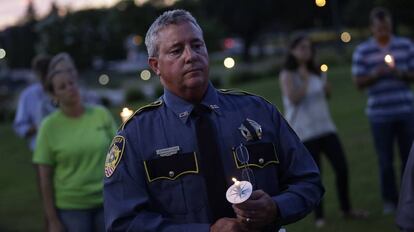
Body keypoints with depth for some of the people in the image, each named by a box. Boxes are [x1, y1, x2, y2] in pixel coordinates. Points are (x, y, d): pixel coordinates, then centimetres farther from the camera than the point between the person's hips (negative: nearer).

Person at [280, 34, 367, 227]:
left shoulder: (316, 72, 10)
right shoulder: (287, 75, -7)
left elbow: (328, 94, 21)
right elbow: (294, 98, -19)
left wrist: (325, 78, 3)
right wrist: (305, 79, -12)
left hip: (325, 126, 5)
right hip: (304, 132, -5)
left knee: (342, 168, 3)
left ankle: (346, 209, 19)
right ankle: (319, 216, 12)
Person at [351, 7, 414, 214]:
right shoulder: (362, 51, 1)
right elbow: (358, 82, -1)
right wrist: (375, 74, -18)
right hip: (379, 114, -1)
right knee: (385, 160, 5)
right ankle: (390, 199, 16)